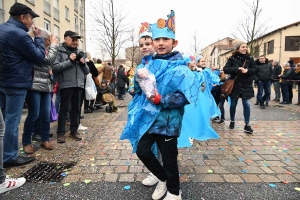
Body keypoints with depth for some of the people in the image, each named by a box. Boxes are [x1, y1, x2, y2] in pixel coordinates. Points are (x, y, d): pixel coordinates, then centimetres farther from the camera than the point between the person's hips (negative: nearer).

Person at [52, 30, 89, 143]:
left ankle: (74, 131, 21)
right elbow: (54, 68, -13)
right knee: (64, 109, 0)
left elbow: (87, 72, 17)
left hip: (79, 85, 5)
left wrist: (83, 63, -2)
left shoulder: (79, 52, 17)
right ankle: (61, 133, 9)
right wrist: (69, 61, -15)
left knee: (76, 109, 10)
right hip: (66, 85, -5)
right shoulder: (60, 51, 0)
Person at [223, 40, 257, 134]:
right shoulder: (232, 58, -3)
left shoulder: (250, 58, 3)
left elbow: (254, 70, 1)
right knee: (233, 104, 10)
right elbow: (225, 69, -13)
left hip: (246, 85, 1)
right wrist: (237, 69, -25)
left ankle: (247, 125, 5)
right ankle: (232, 121, 29)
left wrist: (247, 70, -20)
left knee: (247, 105, -3)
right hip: (234, 85, -1)